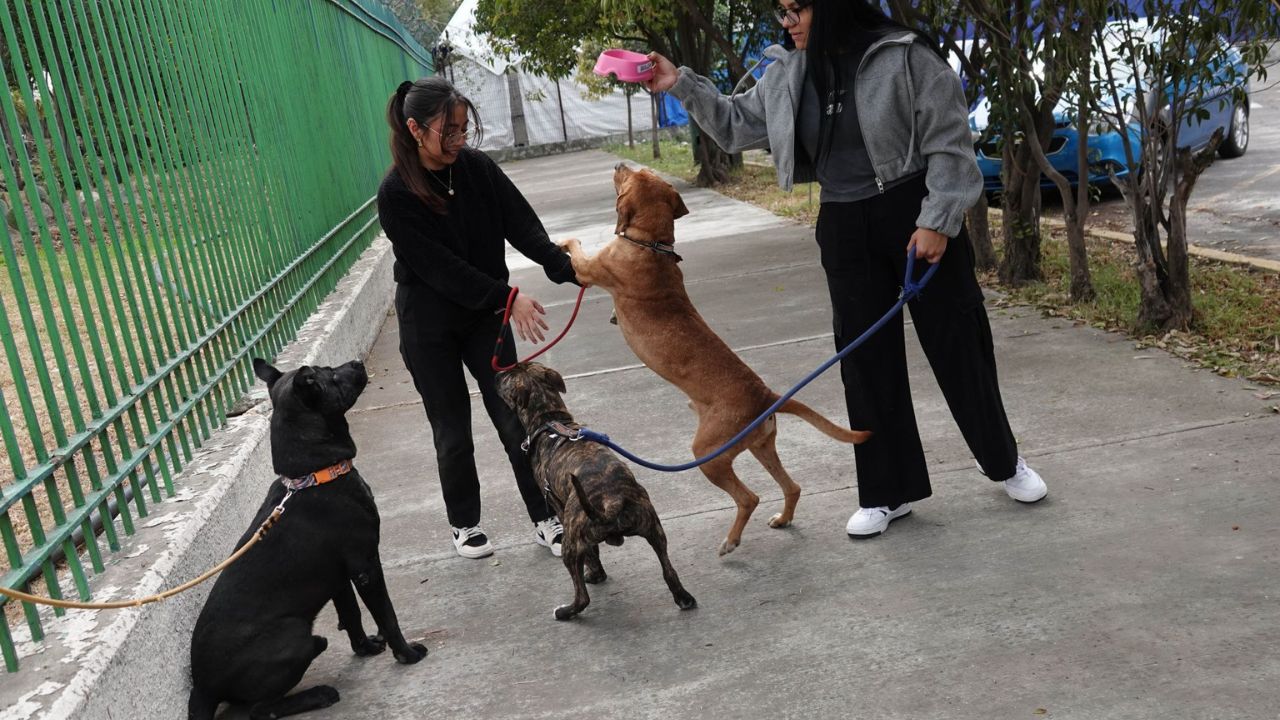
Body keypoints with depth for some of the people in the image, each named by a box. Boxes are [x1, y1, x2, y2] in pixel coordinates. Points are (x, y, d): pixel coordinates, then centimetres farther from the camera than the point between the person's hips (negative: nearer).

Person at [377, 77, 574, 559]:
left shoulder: (476, 167, -7)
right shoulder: (396, 194, -19)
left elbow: (523, 225, -11)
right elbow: (439, 267, -23)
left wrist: (568, 269, -25)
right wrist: (507, 297, -28)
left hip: (484, 317, 3)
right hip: (429, 330, -3)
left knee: (515, 420, 3)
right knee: (454, 434, 9)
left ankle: (546, 519, 15)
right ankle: (464, 525, 29)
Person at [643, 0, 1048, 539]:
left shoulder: (906, 58, -11)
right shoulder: (787, 76, 6)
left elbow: (949, 141, -11)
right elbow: (737, 124, 15)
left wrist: (937, 221, -17)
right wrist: (681, 85, 5)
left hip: (915, 218, -4)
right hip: (844, 229, 5)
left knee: (958, 345, 6)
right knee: (866, 359, 7)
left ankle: (1004, 462, 29)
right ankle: (889, 490, 20)